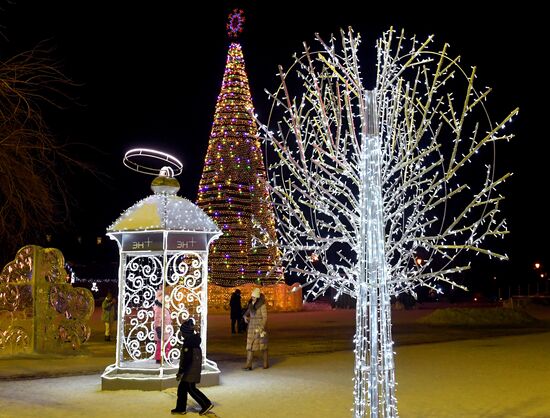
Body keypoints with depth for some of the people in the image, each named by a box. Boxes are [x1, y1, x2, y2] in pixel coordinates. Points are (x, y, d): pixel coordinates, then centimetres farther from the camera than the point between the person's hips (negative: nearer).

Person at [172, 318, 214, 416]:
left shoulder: (188, 343, -20)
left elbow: (187, 359, -24)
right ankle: (181, 408, 18)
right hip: (194, 369, 10)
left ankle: (206, 404, 2)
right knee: (182, 387, 14)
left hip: (191, 370, -10)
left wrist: (180, 372, -19)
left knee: (191, 388, -2)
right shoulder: (194, 340, 10)